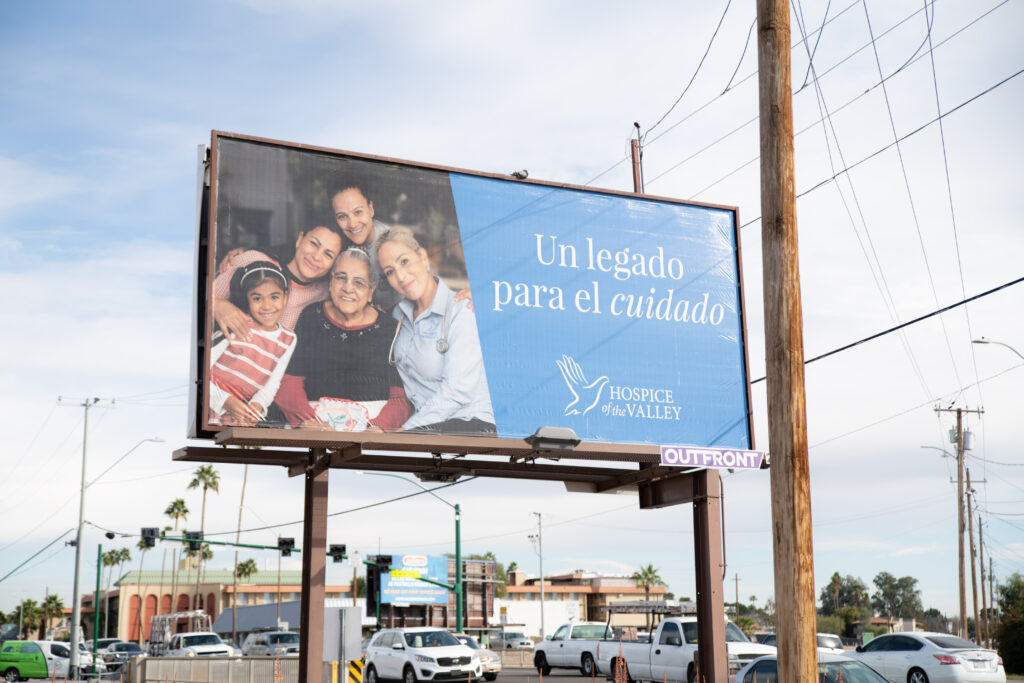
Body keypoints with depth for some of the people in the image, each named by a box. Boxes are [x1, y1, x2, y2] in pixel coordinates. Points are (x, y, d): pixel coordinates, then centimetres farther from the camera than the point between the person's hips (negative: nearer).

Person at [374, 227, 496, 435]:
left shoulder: (461, 310, -10)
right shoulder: (399, 314, 13)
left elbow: (458, 391, -18)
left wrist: (404, 430, -20)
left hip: (471, 425, -6)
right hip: (422, 425, 7)